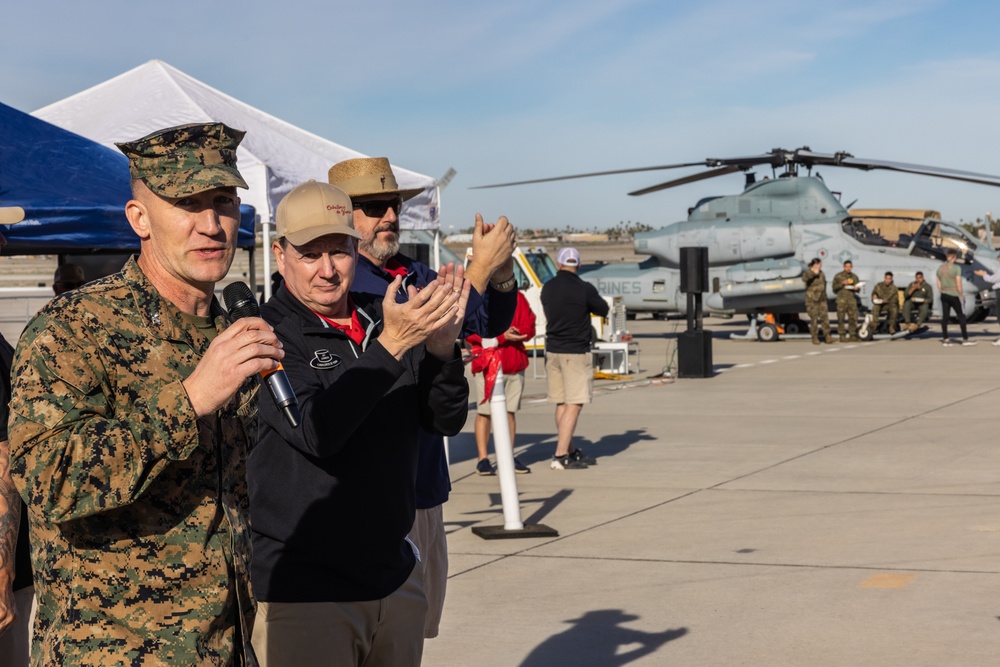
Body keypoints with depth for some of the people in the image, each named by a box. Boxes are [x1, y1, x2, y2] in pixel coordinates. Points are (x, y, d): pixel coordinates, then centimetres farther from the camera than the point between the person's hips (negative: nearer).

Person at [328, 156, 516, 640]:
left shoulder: (414, 274, 11)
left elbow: (491, 324, 14)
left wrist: (501, 271, -5)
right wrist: (479, 268, -19)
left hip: (426, 478, 8)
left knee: (419, 623, 18)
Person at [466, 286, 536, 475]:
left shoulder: (517, 298, 12)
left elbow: (529, 327, 8)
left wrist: (516, 333, -14)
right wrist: (502, 335, -18)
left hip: (514, 364, 4)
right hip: (487, 365, -4)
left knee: (510, 411, 8)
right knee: (484, 412, -3)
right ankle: (483, 458, 1)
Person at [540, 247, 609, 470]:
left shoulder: (547, 288, 4)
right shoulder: (584, 289, -13)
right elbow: (603, 310, 1)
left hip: (552, 351, 6)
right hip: (576, 352, -6)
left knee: (561, 404, 12)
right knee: (574, 405, -5)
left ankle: (571, 452, 22)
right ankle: (561, 456, -11)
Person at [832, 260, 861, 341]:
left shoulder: (854, 276, 16)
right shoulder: (838, 276, 6)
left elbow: (858, 288, 21)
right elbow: (834, 287, 4)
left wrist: (856, 288, -3)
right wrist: (842, 284, -11)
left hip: (852, 299, 3)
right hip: (841, 299, -3)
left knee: (853, 318, -4)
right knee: (841, 318, -7)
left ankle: (853, 335, 1)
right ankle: (842, 336, -4)